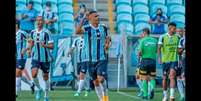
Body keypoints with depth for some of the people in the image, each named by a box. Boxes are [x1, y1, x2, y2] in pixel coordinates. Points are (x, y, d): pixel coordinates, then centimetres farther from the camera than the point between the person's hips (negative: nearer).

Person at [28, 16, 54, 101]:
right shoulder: (33, 32, 5)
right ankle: (39, 89, 8)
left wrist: (45, 45, -31)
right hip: (35, 58, 3)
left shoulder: (46, 32, -10)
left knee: (45, 78, 6)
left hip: (45, 58, -3)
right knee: (34, 74, -18)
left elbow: (52, 46, -12)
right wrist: (30, 49, 10)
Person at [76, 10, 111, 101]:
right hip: (91, 59, 0)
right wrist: (83, 20, -31)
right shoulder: (86, 28, -6)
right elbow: (77, 31, -27)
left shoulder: (103, 28, 5)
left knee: (101, 78, -18)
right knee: (95, 81, 8)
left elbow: (107, 37, 22)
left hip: (102, 58, 0)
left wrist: (107, 44, 1)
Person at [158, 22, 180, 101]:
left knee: (172, 75, -18)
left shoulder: (177, 37, 7)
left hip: (174, 60, 1)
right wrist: (159, 57, -23)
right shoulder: (163, 37, -3)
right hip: (165, 60, -1)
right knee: (165, 78, 7)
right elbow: (159, 48, -10)